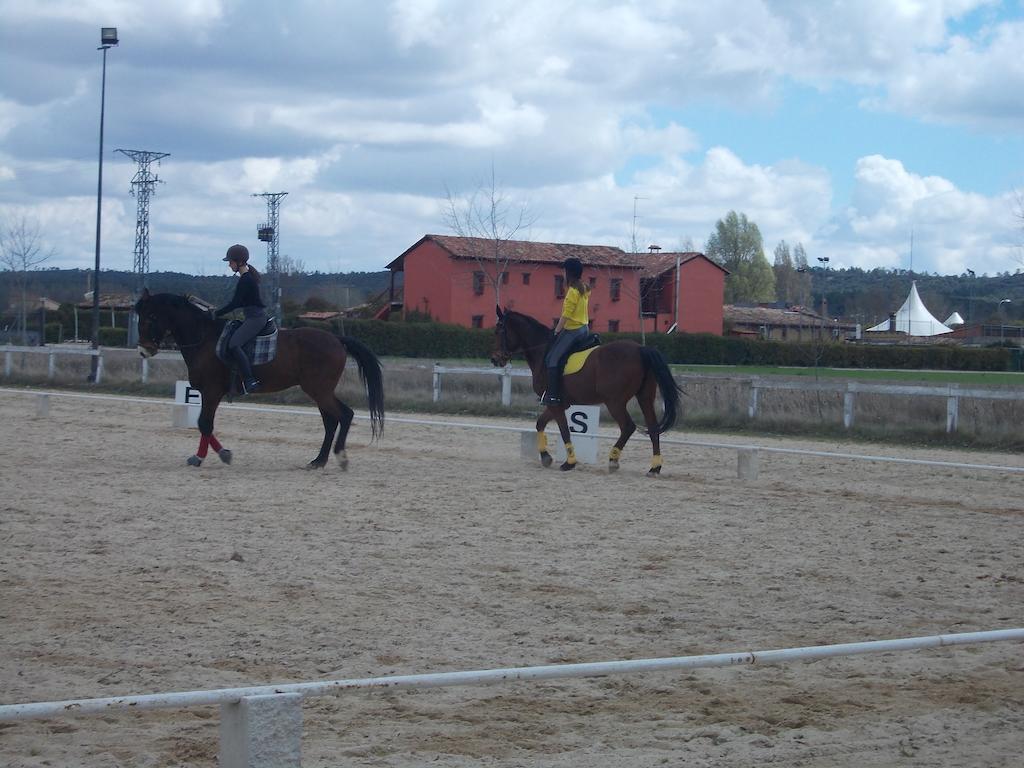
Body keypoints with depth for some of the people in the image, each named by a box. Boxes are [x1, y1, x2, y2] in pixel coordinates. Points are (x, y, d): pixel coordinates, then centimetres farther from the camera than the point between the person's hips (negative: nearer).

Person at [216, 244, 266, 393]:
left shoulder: (245, 280, -17)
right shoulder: (249, 274, 14)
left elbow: (235, 303, -17)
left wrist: (216, 314, -9)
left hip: (255, 318, -11)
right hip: (255, 317, 11)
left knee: (233, 345, -25)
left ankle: (250, 380, -30)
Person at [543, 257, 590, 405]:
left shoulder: (573, 291, -17)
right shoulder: (584, 289, 11)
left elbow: (566, 316, -18)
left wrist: (556, 332, -10)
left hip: (572, 330, -10)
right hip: (584, 328, 10)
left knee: (552, 359, -10)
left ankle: (553, 395, -16)